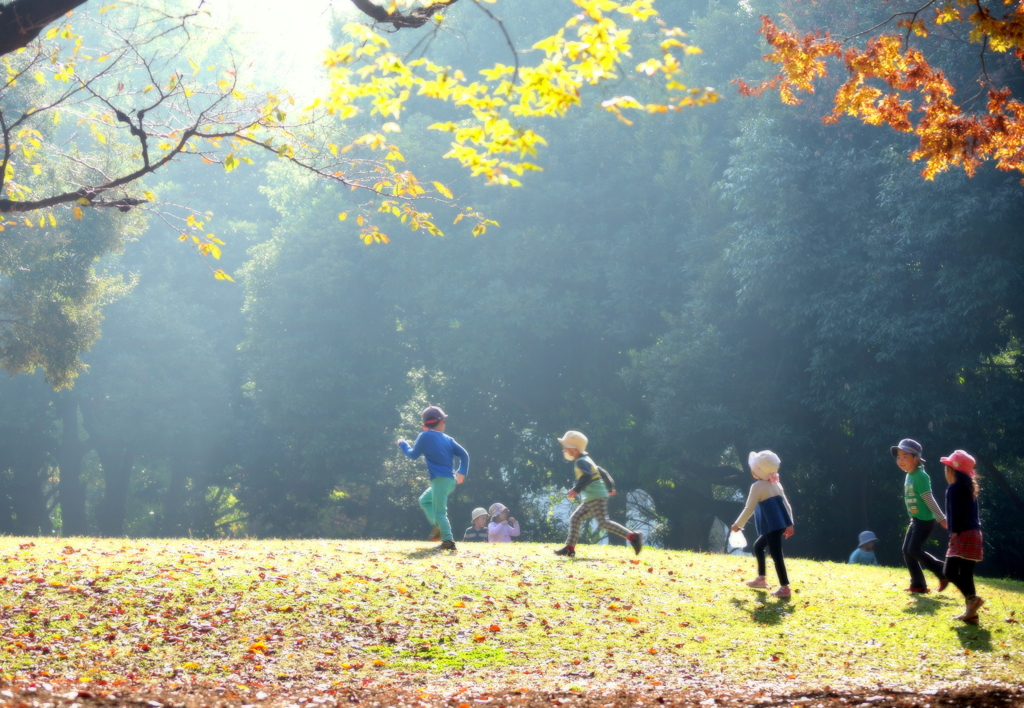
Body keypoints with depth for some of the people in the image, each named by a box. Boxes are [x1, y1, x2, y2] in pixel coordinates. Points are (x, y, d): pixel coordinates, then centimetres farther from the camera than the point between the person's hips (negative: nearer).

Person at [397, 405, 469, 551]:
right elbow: (464, 455, 6)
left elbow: (413, 455, 3)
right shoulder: (447, 439, 12)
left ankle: (448, 541, -17)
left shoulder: (425, 436, -4)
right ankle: (438, 527, 13)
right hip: (450, 480, 7)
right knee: (424, 500, 24)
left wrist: (403, 445, 20)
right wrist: (462, 472, 8)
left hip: (440, 479, -7)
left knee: (439, 511, -9)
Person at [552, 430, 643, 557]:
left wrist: (576, 489, -33)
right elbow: (602, 472, 27)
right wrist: (610, 487, 36)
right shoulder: (586, 461, 20)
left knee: (603, 522, -15)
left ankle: (633, 536, -15)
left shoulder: (581, 462, -11)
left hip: (596, 497, -11)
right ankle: (569, 548, 10)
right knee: (574, 519, 10)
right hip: (590, 500, 11)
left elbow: (587, 476, -28)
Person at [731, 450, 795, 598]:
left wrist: (738, 524, 0)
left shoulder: (757, 486, -10)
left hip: (772, 526, -9)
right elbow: (786, 505, 17)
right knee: (758, 546, 24)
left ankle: (785, 587, -11)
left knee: (776, 554, -8)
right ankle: (761, 579, 31)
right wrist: (789, 524, 22)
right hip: (780, 524, 9)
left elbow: (749, 508, -10)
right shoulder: (776, 484, 14)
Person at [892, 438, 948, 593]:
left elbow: (929, 499, -20)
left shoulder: (920, 476, -17)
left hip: (925, 520, -9)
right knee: (907, 550, 6)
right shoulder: (909, 475, 10)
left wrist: (941, 518, -20)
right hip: (915, 519, 9)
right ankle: (918, 584, 10)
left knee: (914, 549, -13)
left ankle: (943, 573, -2)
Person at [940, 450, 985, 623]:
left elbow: (956, 513, -16)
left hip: (963, 535, -9)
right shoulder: (970, 489, 18)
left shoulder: (954, 488, -8)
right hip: (974, 535, 9)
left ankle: (972, 597, -22)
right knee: (965, 574, 10)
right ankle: (971, 612, 8)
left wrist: (954, 534, -18)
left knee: (949, 571, -11)